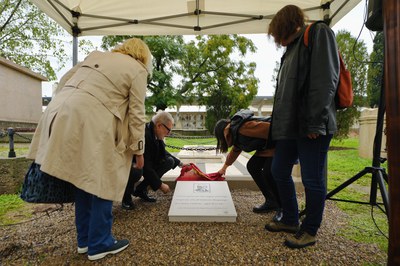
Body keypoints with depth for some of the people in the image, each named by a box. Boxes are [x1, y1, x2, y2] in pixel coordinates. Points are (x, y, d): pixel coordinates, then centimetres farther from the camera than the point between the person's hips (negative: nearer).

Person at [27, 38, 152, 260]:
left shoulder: (97, 55, 25)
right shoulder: (138, 70, 5)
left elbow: (64, 80, 25)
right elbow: (136, 114, 0)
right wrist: (138, 149, 5)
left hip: (61, 112, 8)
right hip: (91, 122, -8)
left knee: (84, 179, 16)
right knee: (102, 182, 6)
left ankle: (85, 239, 31)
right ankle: (99, 244, 20)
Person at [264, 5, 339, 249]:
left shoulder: (318, 33, 0)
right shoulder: (292, 49, 24)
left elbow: (326, 80, -13)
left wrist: (316, 122, -19)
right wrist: (280, 122, 15)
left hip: (311, 127, -9)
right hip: (289, 125, 9)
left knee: (312, 180, 1)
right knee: (280, 172, 11)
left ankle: (310, 231, 18)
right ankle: (290, 220, 28)